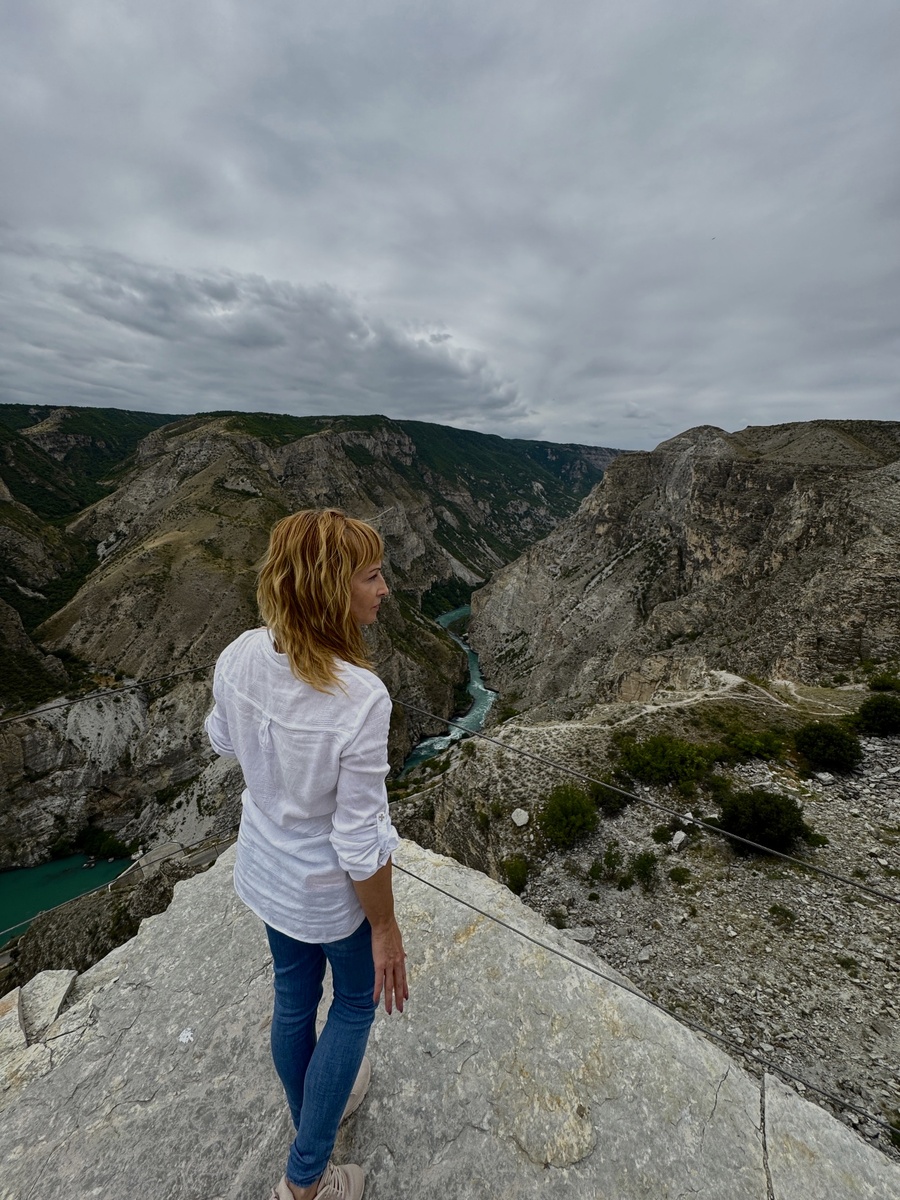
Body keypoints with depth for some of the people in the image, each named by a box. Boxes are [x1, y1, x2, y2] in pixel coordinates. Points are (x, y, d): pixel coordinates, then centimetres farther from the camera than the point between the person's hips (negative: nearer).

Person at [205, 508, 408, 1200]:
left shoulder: (240, 656, -19)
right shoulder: (361, 698, -37)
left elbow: (224, 742, 2)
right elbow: (359, 844, -26)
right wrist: (386, 929, -10)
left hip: (266, 870, 6)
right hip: (331, 890, -5)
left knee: (294, 997, 31)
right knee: (356, 1002, 27)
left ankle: (314, 1117, 61)